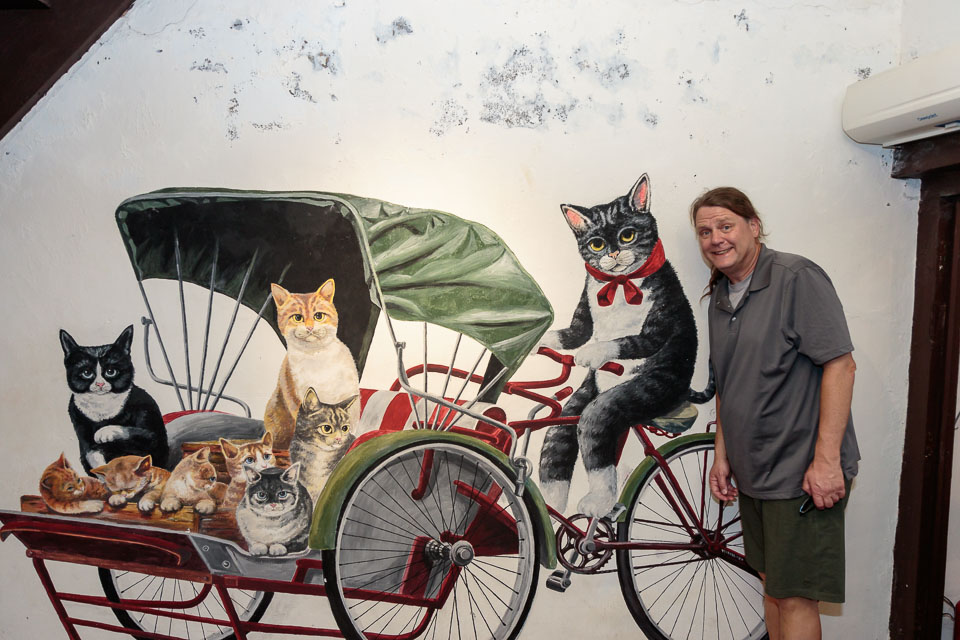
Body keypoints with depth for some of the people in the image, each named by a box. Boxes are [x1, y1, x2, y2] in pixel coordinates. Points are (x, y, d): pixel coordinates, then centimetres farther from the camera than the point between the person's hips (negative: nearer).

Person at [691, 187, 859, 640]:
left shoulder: (798, 278, -11)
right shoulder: (719, 298, 12)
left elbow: (840, 364, -17)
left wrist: (826, 458, -20)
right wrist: (722, 455, 15)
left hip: (802, 473, -7)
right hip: (751, 473, 7)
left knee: (795, 597, 0)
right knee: (771, 583, 17)